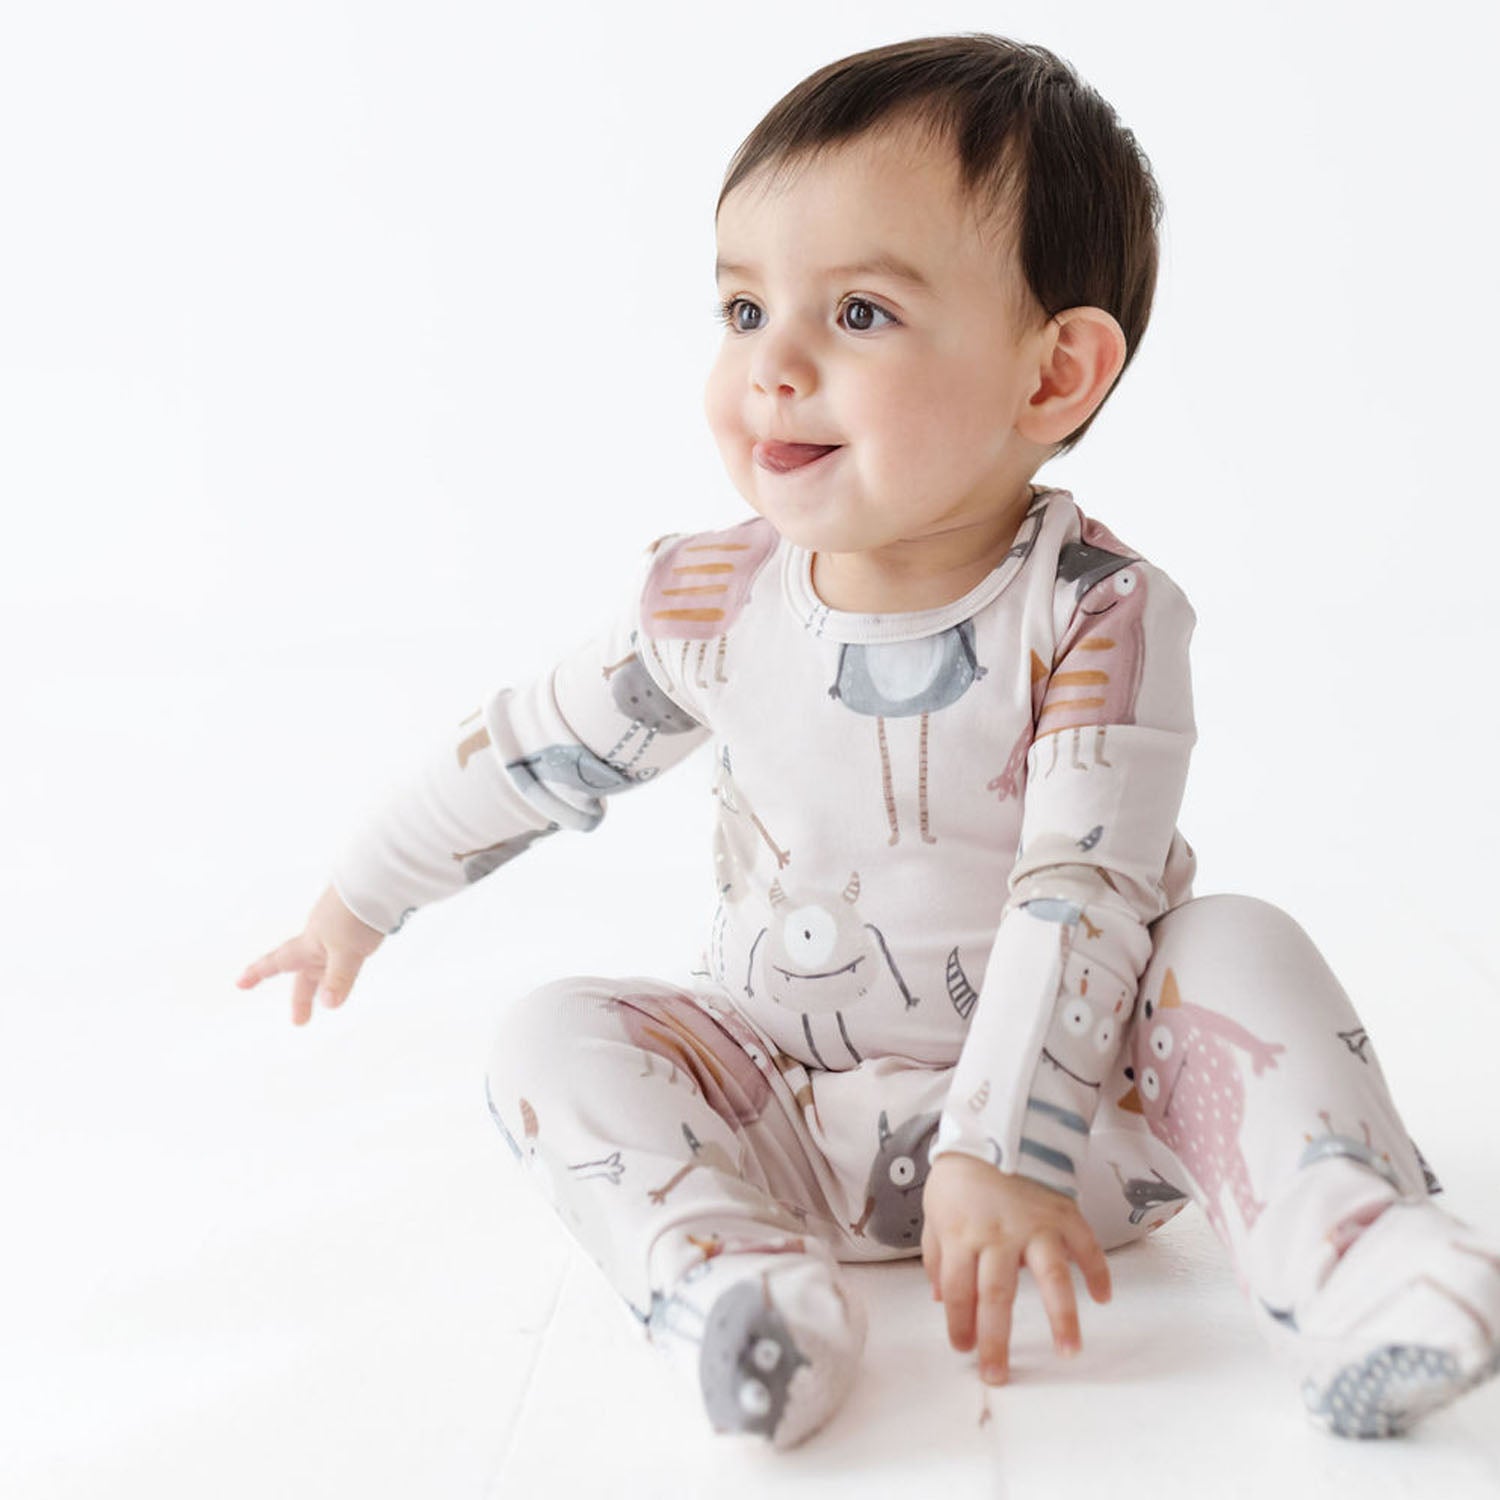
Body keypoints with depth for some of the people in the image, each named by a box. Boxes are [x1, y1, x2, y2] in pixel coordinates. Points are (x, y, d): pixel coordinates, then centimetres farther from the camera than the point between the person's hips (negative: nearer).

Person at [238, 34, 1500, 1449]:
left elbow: (1081, 894, -24)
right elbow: (523, 752, 8)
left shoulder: (1099, 612, -17)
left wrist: (1004, 1151, -33)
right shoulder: (710, 603, -6)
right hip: (786, 1108, 3)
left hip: (1069, 1083, -2)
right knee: (550, 1034, -17)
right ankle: (727, 1270, -37)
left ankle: (1350, 1261, -30)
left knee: (1238, 944, -24)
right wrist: (358, 902, 20)